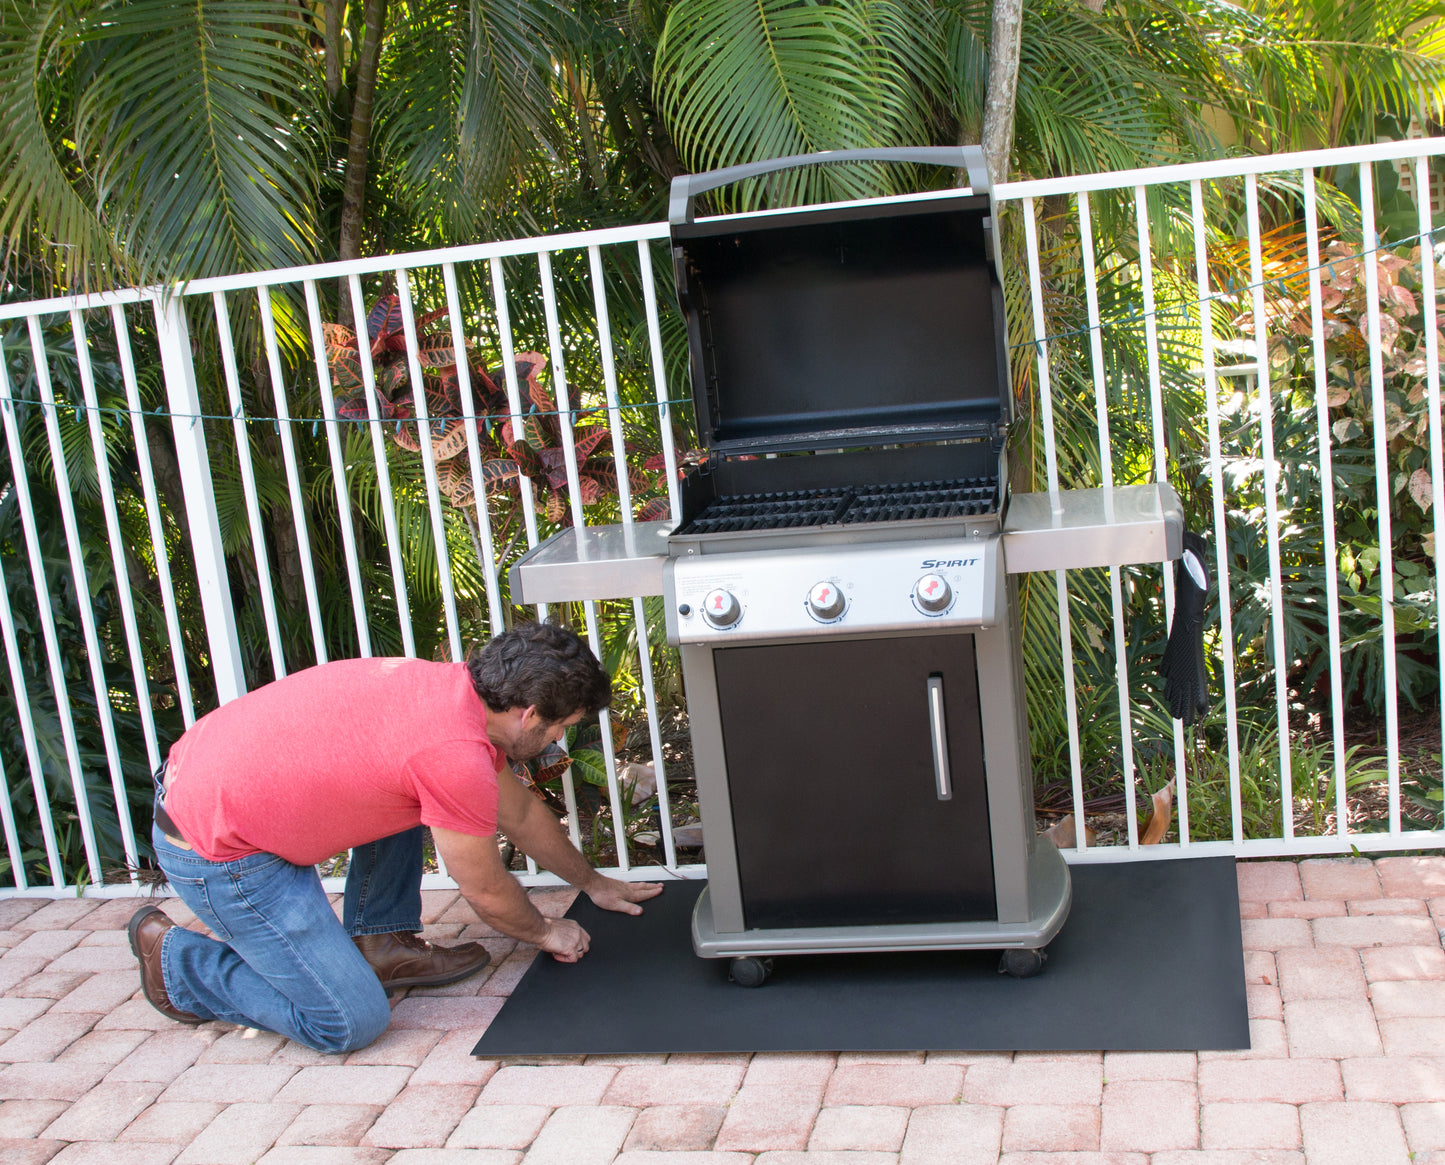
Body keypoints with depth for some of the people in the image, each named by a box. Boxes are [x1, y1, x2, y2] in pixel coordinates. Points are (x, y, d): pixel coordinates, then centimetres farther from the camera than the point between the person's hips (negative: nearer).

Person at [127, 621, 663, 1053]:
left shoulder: (454, 687, 4)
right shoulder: (456, 757, -25)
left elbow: (521, 812, 21)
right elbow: (486, 891, -8)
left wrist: (593, 883, 33)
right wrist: (544, 931, 13)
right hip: (215, 850, -10)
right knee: (351, 1023, -6)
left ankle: (379, 944, 17)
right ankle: (175, 958, 10)